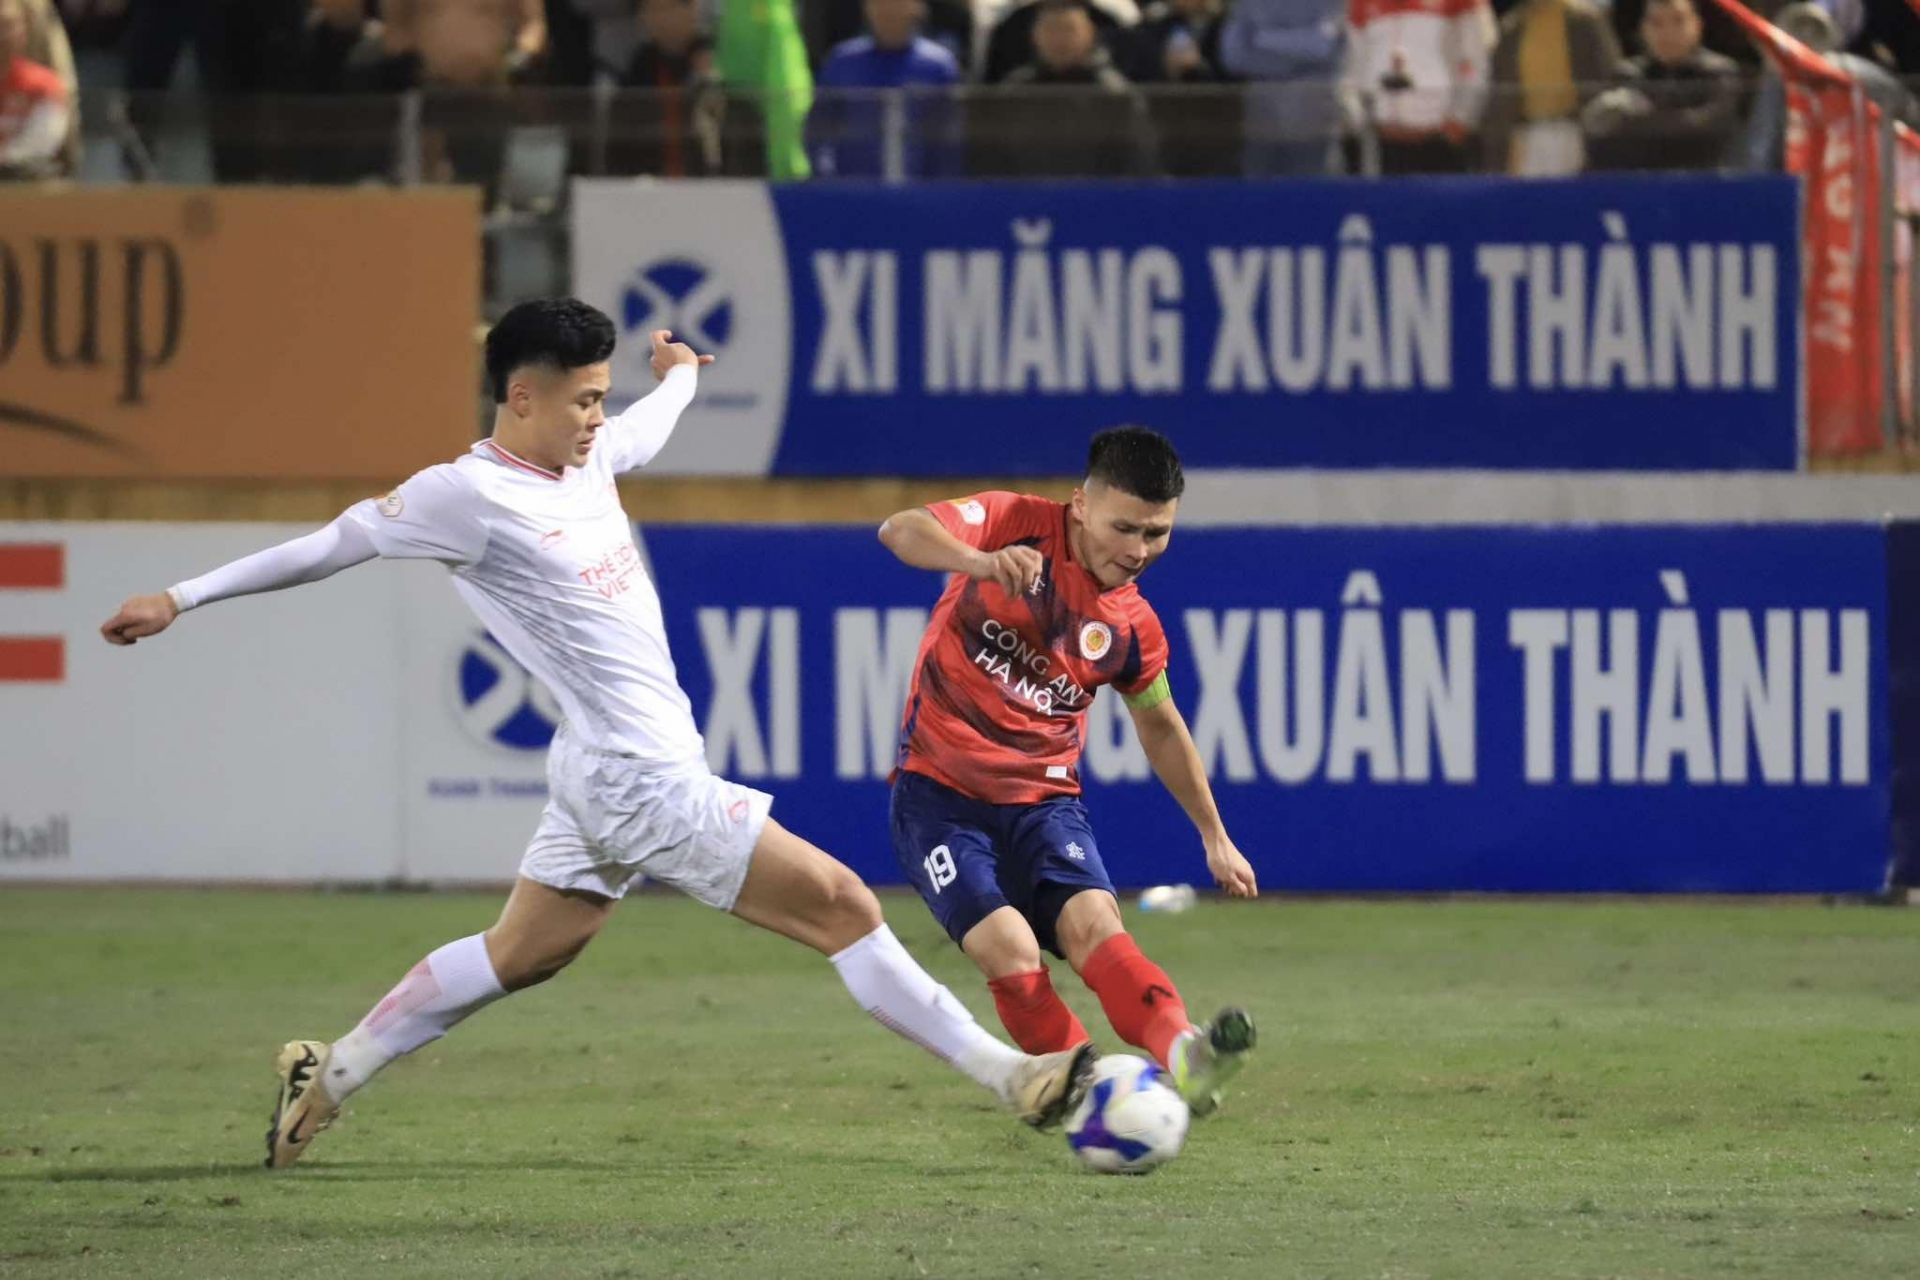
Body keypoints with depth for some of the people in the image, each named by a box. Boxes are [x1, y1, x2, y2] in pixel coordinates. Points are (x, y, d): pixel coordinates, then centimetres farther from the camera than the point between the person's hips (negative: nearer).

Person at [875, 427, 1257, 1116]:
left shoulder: (1132, 627, 5)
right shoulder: (1018, 524, -8)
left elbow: (1161, 726, 23)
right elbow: (901, 530, -25)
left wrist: (1215, 836, 27)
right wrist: (982, 561, -45)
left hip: (1044, 797, 2)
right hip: (940, 791, -2)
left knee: (1093, 923, -26)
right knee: (1009, 949, -24)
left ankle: (1180, 1055, -47)